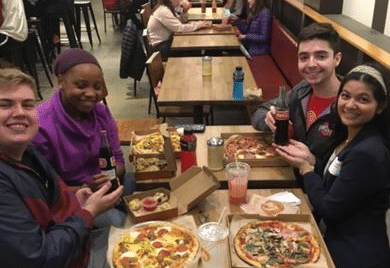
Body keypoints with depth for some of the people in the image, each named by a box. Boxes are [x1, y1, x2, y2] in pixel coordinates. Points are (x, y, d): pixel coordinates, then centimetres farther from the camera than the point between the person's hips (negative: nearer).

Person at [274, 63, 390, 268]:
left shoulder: (368, 153, -27)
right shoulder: (348, 138, 2)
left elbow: (328, 210, -22)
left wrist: (304, 167, -10)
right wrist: (309, 159, -5)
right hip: (338, 240, 8)